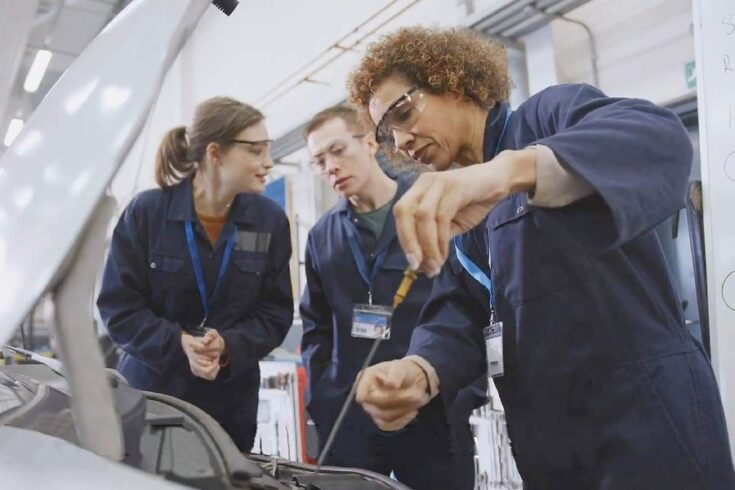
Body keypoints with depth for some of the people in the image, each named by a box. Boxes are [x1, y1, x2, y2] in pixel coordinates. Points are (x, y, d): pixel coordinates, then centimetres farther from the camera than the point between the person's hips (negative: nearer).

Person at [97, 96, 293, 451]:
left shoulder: (270, 221, -2)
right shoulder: (146, 211, -8)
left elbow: (276, 313, -1)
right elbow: (118, 306, -7)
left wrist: (230, 347, -18)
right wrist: (179, 343, -21)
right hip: (148, 392, -1)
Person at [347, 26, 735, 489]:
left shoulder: (550, 115, -6)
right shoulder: (455, 209, 12)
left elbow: (661, 139, -27)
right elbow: (459, 310, 1)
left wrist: (508, 169, -42)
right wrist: (421, 372, -21)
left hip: (644, 410, -6)